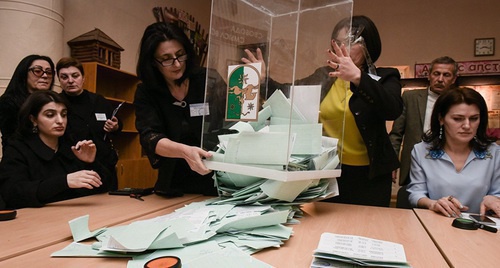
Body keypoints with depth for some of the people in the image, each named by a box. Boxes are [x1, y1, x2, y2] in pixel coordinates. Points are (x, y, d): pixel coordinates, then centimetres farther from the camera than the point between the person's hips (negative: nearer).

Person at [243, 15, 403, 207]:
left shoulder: (383, 78, -5)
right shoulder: (323, 76, 4)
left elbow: (393, 110, -25)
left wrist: (358, 78, -39)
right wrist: (264, 79, -6)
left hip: (367, 175, -3)